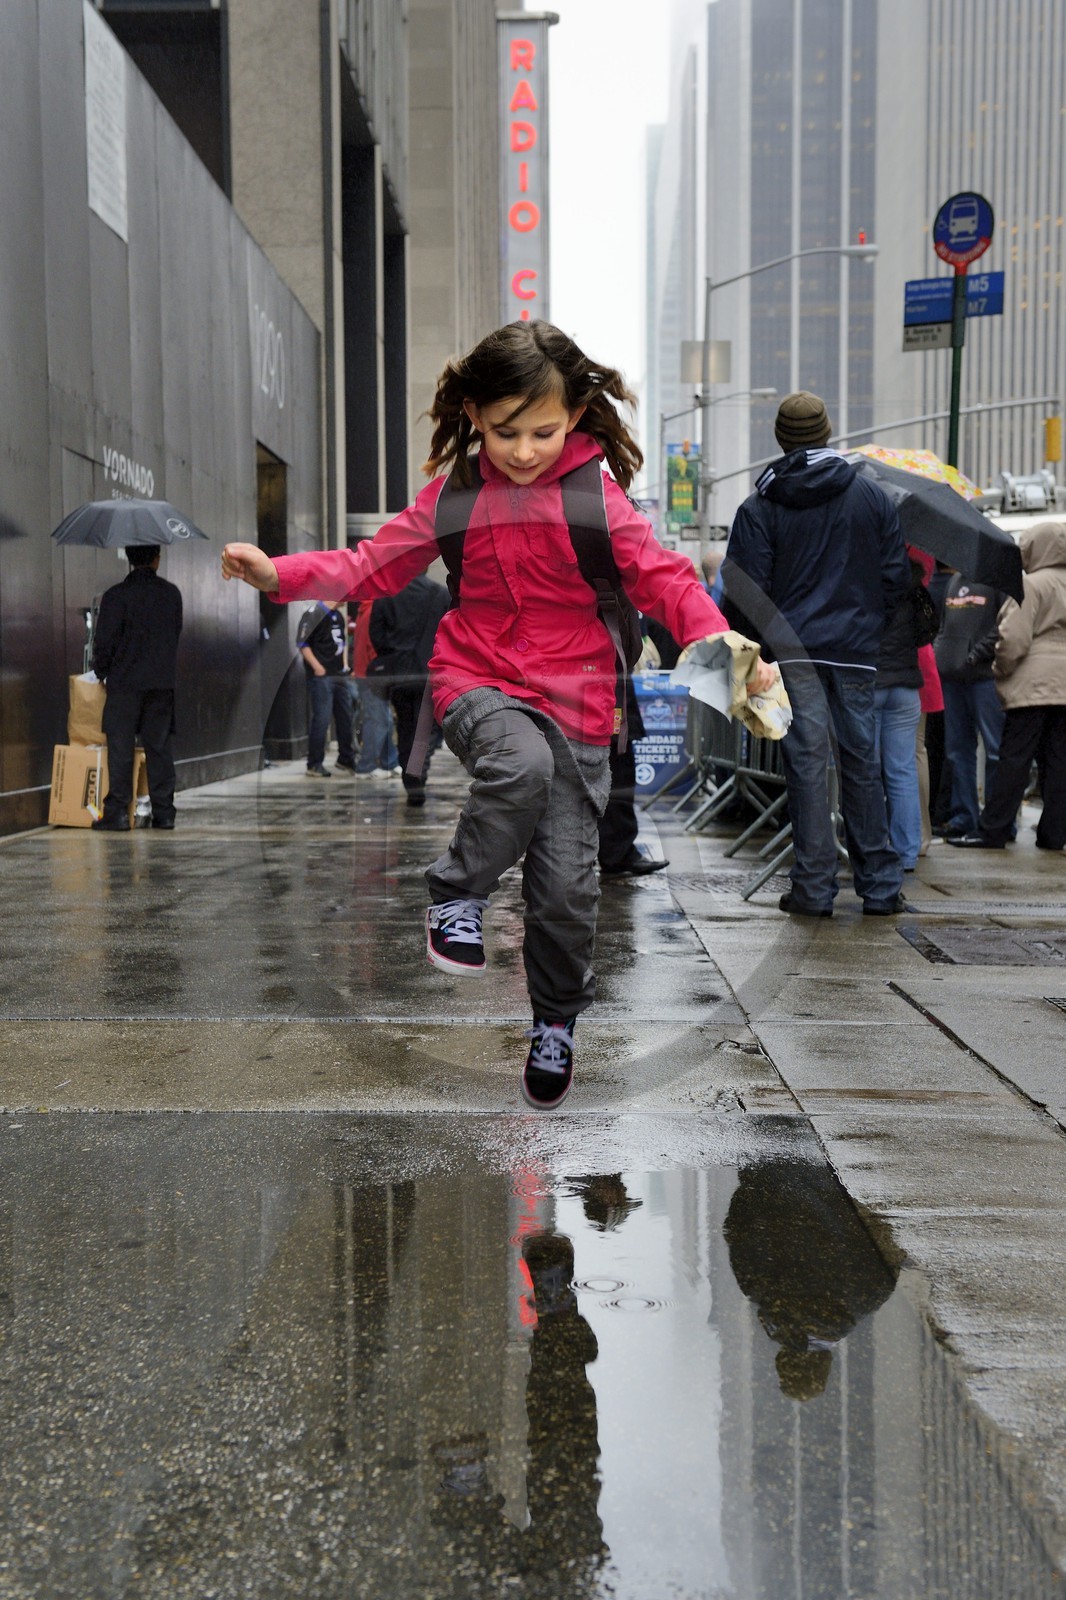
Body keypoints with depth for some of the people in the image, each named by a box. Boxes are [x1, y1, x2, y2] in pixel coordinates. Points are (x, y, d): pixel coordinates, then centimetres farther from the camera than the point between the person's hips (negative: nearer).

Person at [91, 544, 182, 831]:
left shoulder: (117, 595, -9)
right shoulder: (172, 593, 5)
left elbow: (104, 639, -9)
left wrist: (101, 671, 6)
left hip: (126, 681, -4)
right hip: (163, 680, 4)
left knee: (120, 746, -1)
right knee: (160, 745, 8)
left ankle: (118, 813, -3)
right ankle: (164, 812, 9)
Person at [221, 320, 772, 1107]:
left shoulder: (596, 495, -4)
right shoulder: (456, 494, 2)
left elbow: (663, 579, -8)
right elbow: (377, 564, 6)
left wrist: (722, 645, -26)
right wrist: (280, 573, -8)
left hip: (573, 694, 0)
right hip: (477, 676, 0)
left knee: (568, 882, 0)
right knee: (521, 766, -37)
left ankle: (557, 1021, 27)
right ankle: (458, 896, -10)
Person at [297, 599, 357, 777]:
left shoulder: (338, 615, 14)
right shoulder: (313, 615, -10)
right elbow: (303, 644, -14)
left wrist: (344, 665, 15)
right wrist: (317, 667, -18)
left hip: (340, 675, 8)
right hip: (321, 676, -8)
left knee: (346, 717, 12)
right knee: (321, 720, -7)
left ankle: (346, 759, 25)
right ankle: (315, 764, 1)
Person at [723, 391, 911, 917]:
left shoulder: (759, 507, -2)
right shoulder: (873, 496, 6)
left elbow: (746, 591, -6)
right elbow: (897, 578, 6)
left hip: (793, 653, -2)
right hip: (856, 654, 2)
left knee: (807, 765, 0)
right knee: (861, 762, 10)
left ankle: (814, 888, 1)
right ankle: (880, 886, 15)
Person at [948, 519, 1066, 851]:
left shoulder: (1032, 584, -8)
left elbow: (1014, 639, -14)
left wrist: (1000, 670, 0)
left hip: (1033, 684, -7)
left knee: (1014, 760, -5)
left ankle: (992, 832, -2)